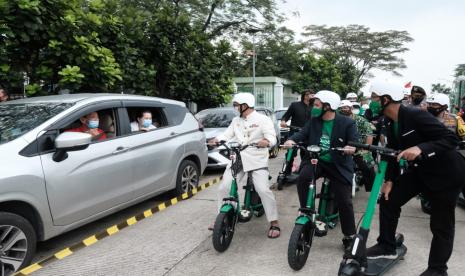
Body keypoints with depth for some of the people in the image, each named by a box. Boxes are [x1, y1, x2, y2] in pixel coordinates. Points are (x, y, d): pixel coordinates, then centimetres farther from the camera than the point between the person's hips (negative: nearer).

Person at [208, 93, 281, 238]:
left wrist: (265, 142, -36)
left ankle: (274, 223, -1)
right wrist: (216, 140, -13)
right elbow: (227, 135, 8)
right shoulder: (236, 121, 14)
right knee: (224, 188, 0)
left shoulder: (262, 119, -3)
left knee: (264, 190, -15)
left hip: (257, 160, -5)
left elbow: (272, 138, -13)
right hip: (237, 159, 5)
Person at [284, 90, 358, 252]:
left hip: (338, 166, -2)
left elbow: (354, 142, -14)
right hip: (316, 160, 3)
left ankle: (349, 237, 17)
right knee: (302, 178, -30)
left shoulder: (347, 123, -9)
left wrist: (351, 148, -39)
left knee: (344, 201, 0)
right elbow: (303, 133, -3)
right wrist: (292, 140, -25)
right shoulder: (314, 120, 3)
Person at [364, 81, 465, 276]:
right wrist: (389, 180, -1)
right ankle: (387, 247, 20)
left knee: (441, 224, 1)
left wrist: (420, 148, -42)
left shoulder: (416, 115, -26)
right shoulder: (390, 124, -1)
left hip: (445, 173, -8)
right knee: (388, 200, 5)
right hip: (421, 170, 8)